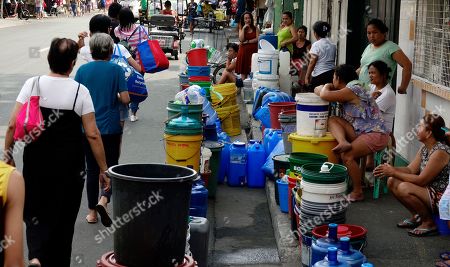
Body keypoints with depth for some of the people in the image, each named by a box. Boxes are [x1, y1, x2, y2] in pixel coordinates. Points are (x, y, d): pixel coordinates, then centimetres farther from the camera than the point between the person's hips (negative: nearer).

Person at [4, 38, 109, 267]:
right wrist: (103, 170, 0)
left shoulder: (32, 84, -4)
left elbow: (13, 125, -7)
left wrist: (8, 155, 6)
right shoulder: (80, 91, -7)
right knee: (64, 218, 14)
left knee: (35, 213, 14)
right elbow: (92, 135, -8)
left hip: (35, 164, 1)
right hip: (70, 168, -1)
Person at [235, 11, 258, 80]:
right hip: (244, 51, 0)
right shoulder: (241, 28, 9)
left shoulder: (255, 28, 9)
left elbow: (257, 39, -3)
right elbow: (241, 39, -7)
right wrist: (244, 28, -8)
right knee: (243, 71, -1)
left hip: (253, 51, 0)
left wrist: (247, 42, -8)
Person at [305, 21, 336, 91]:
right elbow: (333, 60, 15)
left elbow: (312, 62, -11)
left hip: (319, 75, -7)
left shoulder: (316, 45, -9)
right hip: (332, 74, 7)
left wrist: (307, 77, -6)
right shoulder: (332, 44, 10)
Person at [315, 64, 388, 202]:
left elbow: (325, 95, -20)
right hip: (361, 133, 9)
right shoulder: (354, 88, 17)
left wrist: (326, 87, 1)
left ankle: (357, 192, -12)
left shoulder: (351, 90, -13)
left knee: (347, 155, -26)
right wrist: (324, 89, 10)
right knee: (332, 120, -3)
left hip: (375, 135, -9)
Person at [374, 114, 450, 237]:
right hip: (429, 191, 10)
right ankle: (416, 216, 13)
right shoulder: (425, 148, 5)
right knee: (392, 181, 3)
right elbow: (410, 169, 4)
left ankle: (429, 223, -9)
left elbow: (421, 180, -24)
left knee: (404, 188, -29)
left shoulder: (440, 152, -25)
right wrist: (391, 169, -13)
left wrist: (394, 172, -20)